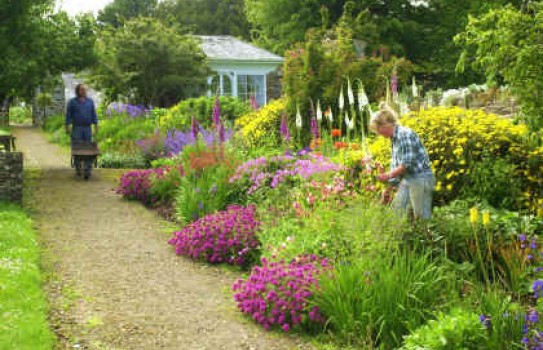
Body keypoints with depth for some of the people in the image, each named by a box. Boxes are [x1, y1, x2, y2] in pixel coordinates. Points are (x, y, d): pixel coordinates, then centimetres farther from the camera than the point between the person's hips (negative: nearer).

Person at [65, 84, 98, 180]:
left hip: (88, 128, 2)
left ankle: (87, 171, -5)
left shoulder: (90, 101, 8)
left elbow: (93, 114, 8)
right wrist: (67, 127, -5)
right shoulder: (72, 102, 1)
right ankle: (78, 170, 9)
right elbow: (68, 115, 0)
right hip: (76, 128, -2)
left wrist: (96, 126, 3)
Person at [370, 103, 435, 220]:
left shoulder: (405, 134, -16)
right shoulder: (394, 138, 11)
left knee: (422, 217, -4)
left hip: (420, 179, -9)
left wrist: (388, 175, -10)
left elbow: (407, 164, -19)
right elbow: (396, 165, 16)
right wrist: (389, 187, 16)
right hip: (407, 180, 9)